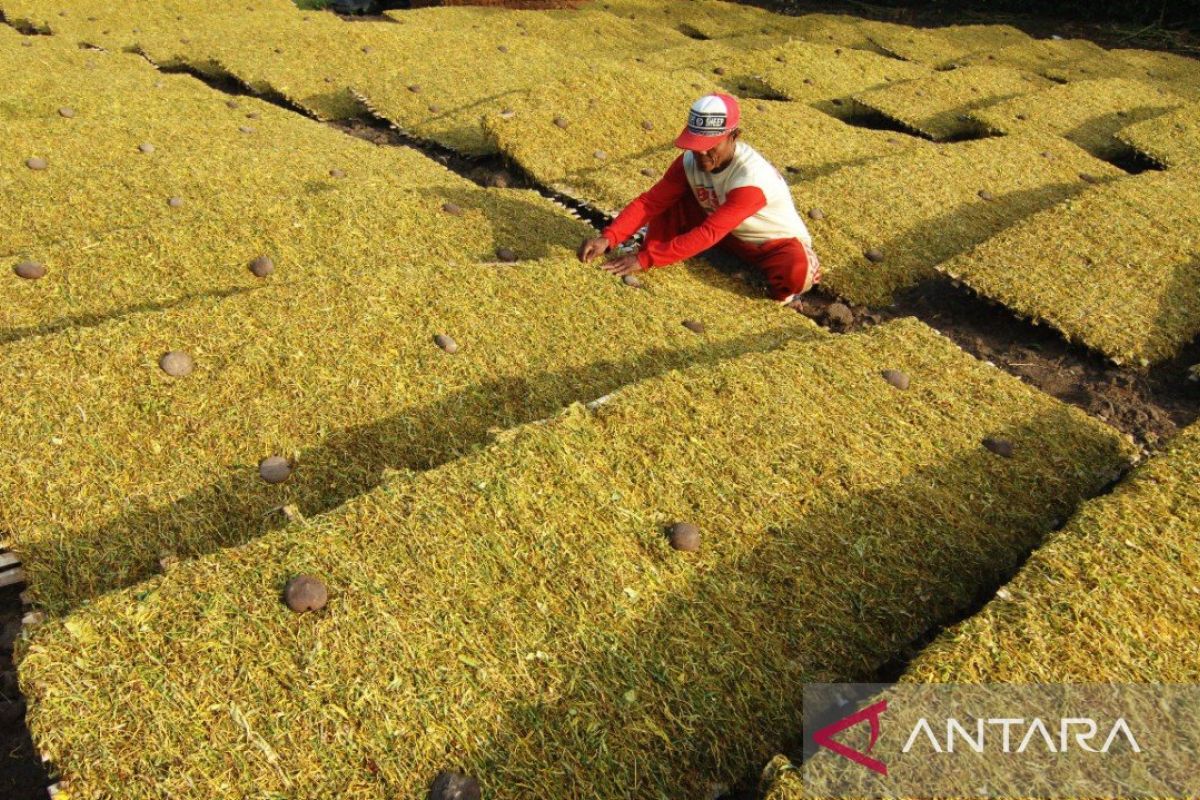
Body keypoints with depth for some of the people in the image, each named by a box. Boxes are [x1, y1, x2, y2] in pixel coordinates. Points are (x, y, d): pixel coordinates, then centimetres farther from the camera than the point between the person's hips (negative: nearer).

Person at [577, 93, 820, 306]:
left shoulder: (751, 178, -35)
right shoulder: (690, 161, -17)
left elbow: (708, 234, -40)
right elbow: (650, 202, -20)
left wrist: (645, 259, -45)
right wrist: (608, 238, -37)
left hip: (776, 242, -5)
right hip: (727, 234, 5)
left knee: (796, 274, -38)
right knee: (669, 202, -14)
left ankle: (778, 291, -3)